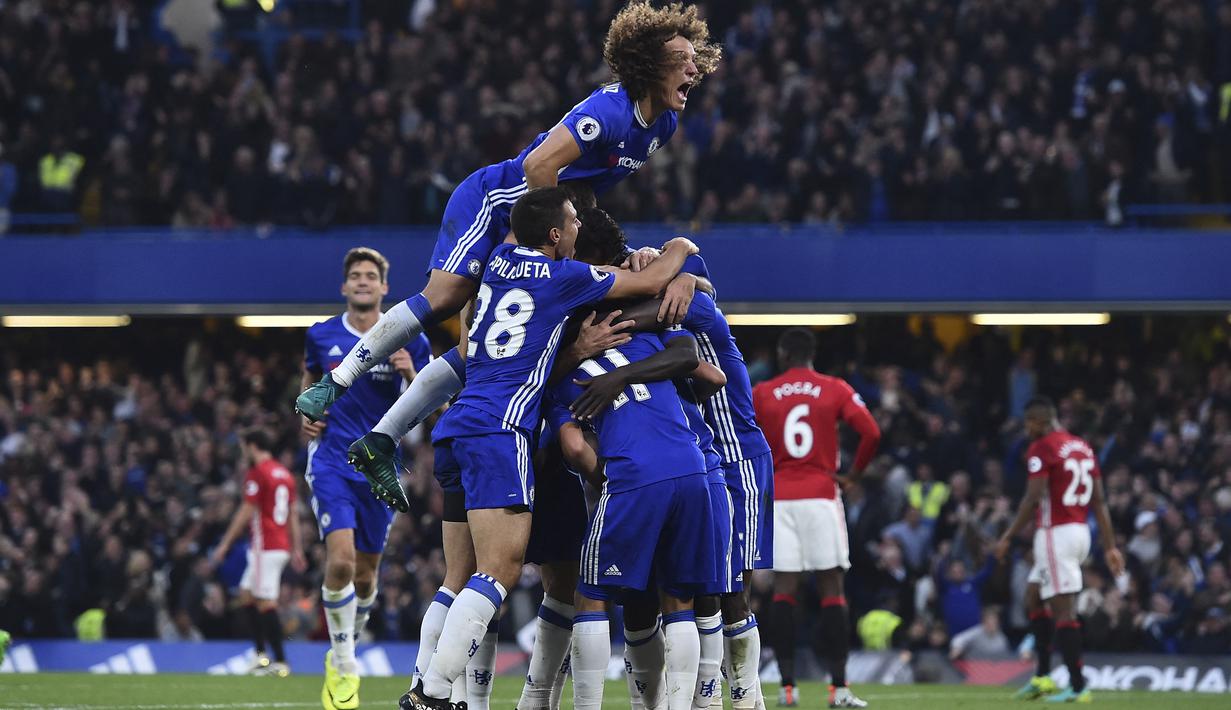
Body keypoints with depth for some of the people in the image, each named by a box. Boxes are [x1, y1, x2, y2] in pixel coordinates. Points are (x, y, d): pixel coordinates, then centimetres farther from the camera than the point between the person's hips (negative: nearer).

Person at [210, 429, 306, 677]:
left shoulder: (257, 473, -10)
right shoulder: (284, 473, 16)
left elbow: (246, 513, -13)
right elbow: (293, 514, 18)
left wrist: (224, 545, -9)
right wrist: (297, 549, 20)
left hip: (264, 548, -9)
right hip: (282, 546, 9)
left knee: (266, 603, -8)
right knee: (246, 594, 16)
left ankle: (280, 661, -10)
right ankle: (261, 654, 11)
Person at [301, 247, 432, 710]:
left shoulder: (407, 341, -1)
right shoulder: (321, 336, 2)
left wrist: (412, 376, -20)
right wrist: (306, 413, 5)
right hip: (331, 460, -1)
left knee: (365, 574, 10)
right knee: (340, 560, -20)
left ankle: (344, 650, 37)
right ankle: (344, 669, -8)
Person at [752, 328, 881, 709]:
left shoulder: (762, 394, 5)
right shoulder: (835, 390, 3)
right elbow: (871, 433, -8)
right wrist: (853, 474, 5)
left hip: (779, 499, 1)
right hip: (821, 497, -1)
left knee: (784, 591, 2)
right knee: (833, 589, 1)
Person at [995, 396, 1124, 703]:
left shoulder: (1042, 449, -10)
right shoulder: (1082, 447, 14)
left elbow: (1033, 500, -17)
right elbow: (1100, 501, 13)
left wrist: (1007, 538, -10)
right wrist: (1110, 546, 14)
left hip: (1055, 534, -9)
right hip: (1080, 531, 9)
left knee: (1064, 611, -7)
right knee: (1033, 599, 20)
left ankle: (1078, 686, -8)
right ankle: (1042, 677, 19)